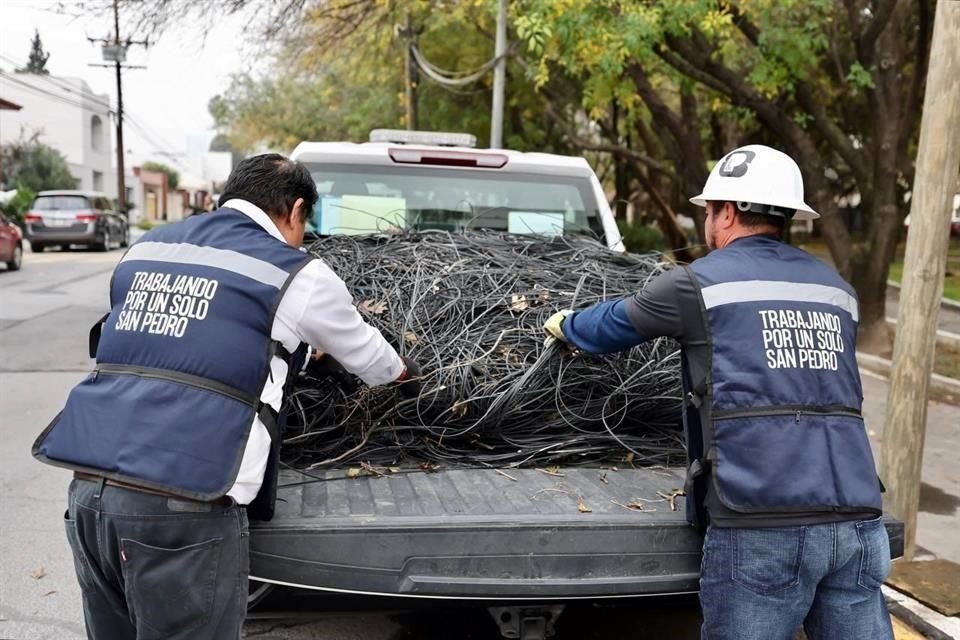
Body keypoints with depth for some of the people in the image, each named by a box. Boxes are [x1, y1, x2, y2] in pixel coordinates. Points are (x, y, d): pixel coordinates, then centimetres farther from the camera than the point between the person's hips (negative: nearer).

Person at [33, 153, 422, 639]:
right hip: (182, 508, -6)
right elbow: (367, 354, 17)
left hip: (86, 490, 6)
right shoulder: (297, 275, 1)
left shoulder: (144, 249, 17)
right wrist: (407, 376, 40)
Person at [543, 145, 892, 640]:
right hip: (857, 523, 5)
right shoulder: (837, 290, 16)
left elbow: (612, 326, 16)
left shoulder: (698, 284, 1)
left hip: (763, 526, -5)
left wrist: (565, 326, 38)